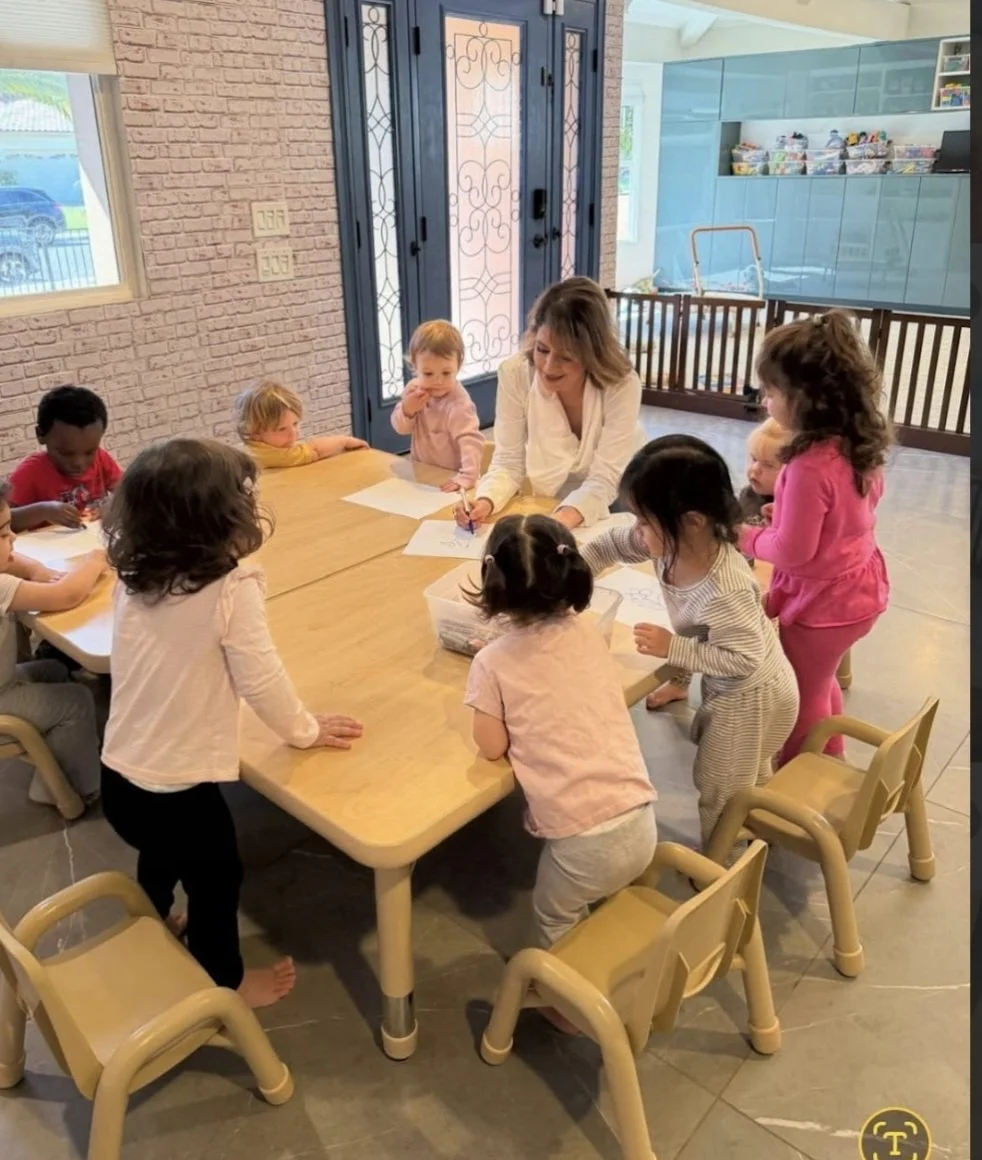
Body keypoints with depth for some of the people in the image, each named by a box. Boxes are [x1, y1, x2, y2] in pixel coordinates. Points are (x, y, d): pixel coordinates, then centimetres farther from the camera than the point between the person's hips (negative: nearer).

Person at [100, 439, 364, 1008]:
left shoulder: (133, 578, -5)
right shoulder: (232, 587, -25)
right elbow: (260, 679, -19)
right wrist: (306, 730, -3)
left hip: (120, 775, 7)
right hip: (178, 785, -7)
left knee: (161, 858, 36)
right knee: (217, 881, 21)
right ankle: (224, 983, 44)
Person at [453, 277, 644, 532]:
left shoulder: (621, 386, -23)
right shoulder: (515, 374, -17)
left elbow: (603, 482, -25)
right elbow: (509, 463, -11)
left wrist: (556, 523, -42)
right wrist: (485, 502, -31)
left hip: (615, 511, -1)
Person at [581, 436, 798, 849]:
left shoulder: (723, 592, -42)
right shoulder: (675, 541, -19)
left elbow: (744, 658, -33)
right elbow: (610, 545, -5)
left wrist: (672, 648, -32)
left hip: (750, 697, -8)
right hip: (733, 685, 8)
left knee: (718, 787, 15)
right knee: (748, 775, 34)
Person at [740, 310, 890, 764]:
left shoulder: (810, 466, -33)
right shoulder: (860, 444, -6)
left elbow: (792, 552, -26)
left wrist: (746, 537, -8)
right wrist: (786, 516, 8)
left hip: (822, 602, -9)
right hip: (859, 586, 9)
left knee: (802, 699, 14)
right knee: (820, 684, 29)